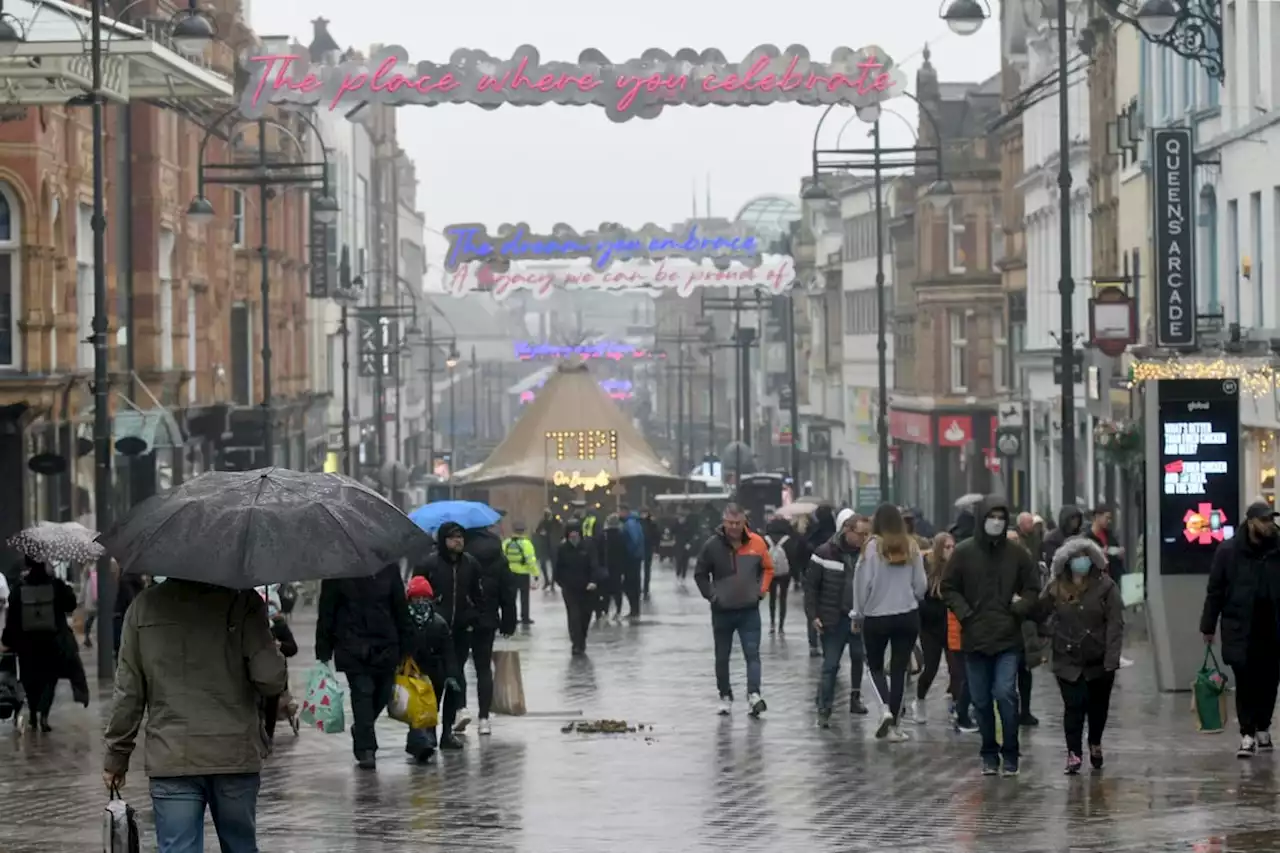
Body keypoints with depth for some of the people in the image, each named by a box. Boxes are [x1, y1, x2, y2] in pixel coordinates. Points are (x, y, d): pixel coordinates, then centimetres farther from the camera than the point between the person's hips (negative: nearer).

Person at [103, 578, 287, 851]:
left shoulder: (145, 605, 1)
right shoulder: (242, 602, -7)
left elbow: (128, 693, 4)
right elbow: (270, 678, -14)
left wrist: (116, 756, 13)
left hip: (171, 759, 1)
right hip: (236, 756, -1)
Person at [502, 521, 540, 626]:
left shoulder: (506, 543, -2)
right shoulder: (526, 543, -15)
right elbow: (531, 560, -18)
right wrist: (536, 574, -10)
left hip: (509, 574, 4)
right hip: (523, 574, -4)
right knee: (524, 597, 10)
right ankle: (525, 618, 14)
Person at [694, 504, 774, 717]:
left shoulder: (756, 543, -5)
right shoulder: (712, 545, -8)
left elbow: (768, 569, 10)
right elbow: (700, 574, 4)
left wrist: (761, 590, -2)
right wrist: (711, 595, -6)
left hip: (749, 610, -1)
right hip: (722, 611, 1)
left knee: (752, 653, -12)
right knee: (722, 657, 10)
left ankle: (754, 695, -20)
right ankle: (725, 697, 21)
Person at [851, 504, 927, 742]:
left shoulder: (872, 546, -11)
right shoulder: (911, 547, -3)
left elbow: (862, 583, -9)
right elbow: (921, 584, 2)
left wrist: (857, 614, 3)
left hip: (876, 617, -2)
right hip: (908, 616, 2)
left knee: (875, 665, 16)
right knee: (899, 669, 8)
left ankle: (886, 708, -8)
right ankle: (894, 725, 8)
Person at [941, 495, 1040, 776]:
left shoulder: (1017, 554, 2)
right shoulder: (964, 552, 0)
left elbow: (1032, 588, 11)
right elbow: (949, 588, 5)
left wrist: (1020, 607, -7)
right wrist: (965, 613, -8)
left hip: (1008, 639, -1)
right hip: (974, 638, 1)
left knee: (1005, 693, -12)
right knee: (981, 700, 7)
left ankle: (1010, 754, -1)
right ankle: (989, 754, 20)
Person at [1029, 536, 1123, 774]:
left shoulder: (1106, 586, -9)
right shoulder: (1056, 587, 0)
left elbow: (1115, 625, -12)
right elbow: (1038, 614, 2)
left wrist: (1111, 661, -18)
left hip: (1099, 661, 0)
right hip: (1068, 661, 0)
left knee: (1098, 706, 14)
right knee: (1073, 706, -5)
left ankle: (1095, 745, 37)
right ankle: (1074, 753, 2)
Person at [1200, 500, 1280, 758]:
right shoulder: (1228, 551, -4)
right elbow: (1215, 591, 0)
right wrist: (1208, 627, 1)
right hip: (1241, 630, -2)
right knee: (1245, 683, -2)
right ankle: (1247, 734, 2)